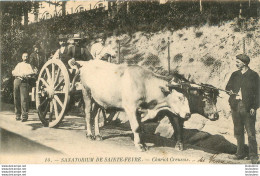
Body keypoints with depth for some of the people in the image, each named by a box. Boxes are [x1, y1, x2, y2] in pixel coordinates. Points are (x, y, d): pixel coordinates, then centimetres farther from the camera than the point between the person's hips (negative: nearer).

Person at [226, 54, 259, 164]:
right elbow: (228, 87, 21)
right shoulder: (235, 75, 14)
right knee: (238, 132, 11)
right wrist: (231, 91, -3)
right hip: (236, 106, 5)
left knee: (251, 133, -5)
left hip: (248, 107, -5)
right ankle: (240, 154, 21)